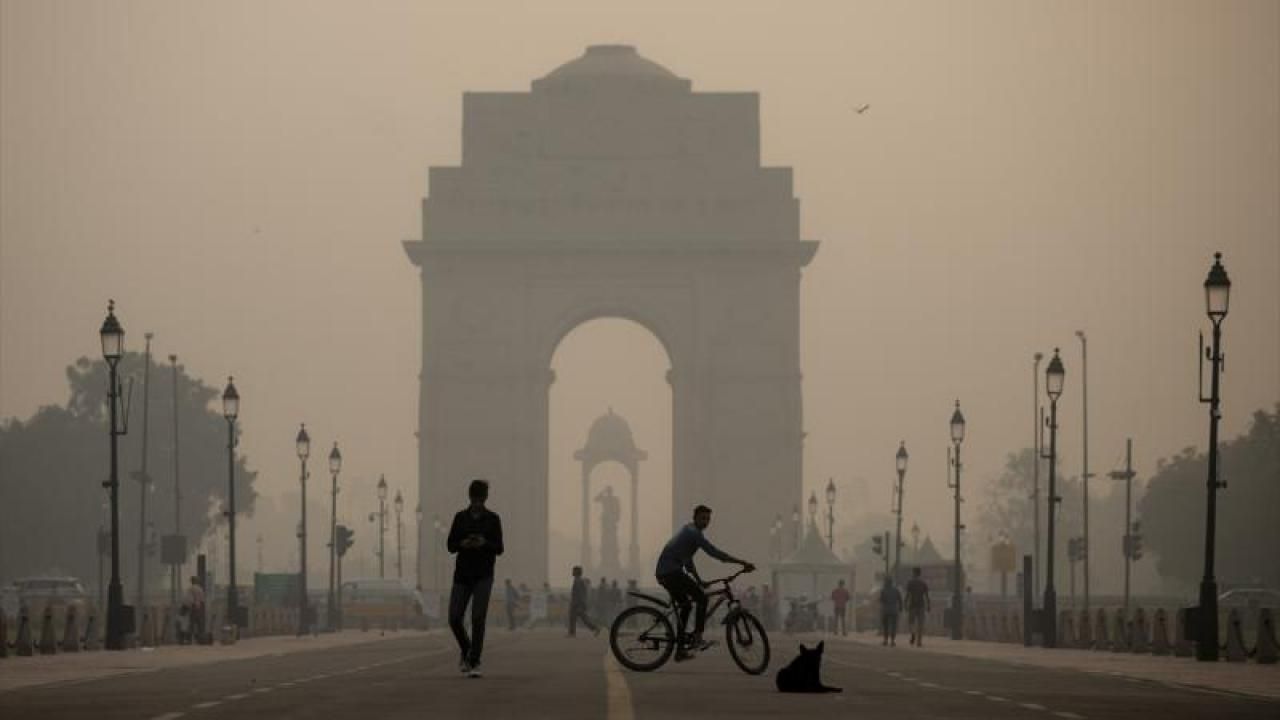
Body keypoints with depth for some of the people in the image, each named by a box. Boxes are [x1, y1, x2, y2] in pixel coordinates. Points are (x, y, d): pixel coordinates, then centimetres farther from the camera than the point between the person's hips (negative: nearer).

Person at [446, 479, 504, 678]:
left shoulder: (492, 519, 2)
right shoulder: (460, 517, 7)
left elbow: (499, 548, 0)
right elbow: (450, 545, 6)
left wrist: (485, 543, -20)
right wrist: (463, 544, -15)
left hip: (483, 575, -2)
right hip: (462, 573, 2)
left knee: (478, 618, -12)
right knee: (454, 618, -3)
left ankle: (474, 663, -7)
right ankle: (466, 652, 24)